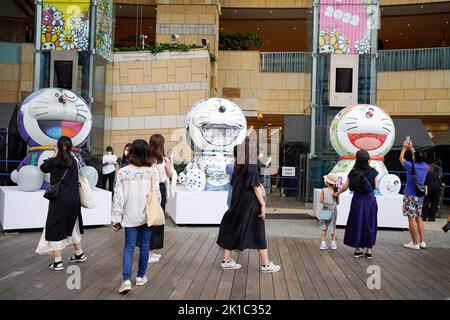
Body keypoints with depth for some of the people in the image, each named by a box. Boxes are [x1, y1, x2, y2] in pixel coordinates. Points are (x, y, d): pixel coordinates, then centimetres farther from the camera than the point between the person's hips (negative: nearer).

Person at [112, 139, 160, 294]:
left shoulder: (122, 172, -6)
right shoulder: (152, 171, -7)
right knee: (144, 245, 13)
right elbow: (156, 194, -6)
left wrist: (116, 218, 0)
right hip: (147, 215, 0)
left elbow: (118, 196, -5)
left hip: (130, 216, 0)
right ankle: (141, 276, 25)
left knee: (128, 247, 6)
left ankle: (126, 279, -8)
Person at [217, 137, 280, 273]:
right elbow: (256, 186, -18)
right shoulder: (251, 165, -14)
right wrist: (263, 204, -16)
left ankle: (227, 260, 15)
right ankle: (266, 264, 9)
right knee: (257, 232, 1)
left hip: (238, 201, 8)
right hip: (250, 202, -7)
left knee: (233, 229, 11)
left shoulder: (238, 165, 8)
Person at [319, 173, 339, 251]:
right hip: (333, 209, 1)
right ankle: (333, 243, 20)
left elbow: (321, 201, -11)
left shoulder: (323, 190, -9)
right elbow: (337, 202, -2)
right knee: (332, 227, 14)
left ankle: (323, 243, 2)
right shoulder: (335, 191, -5)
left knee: (323, 228, 7)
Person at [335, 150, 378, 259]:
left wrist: (337, 193, 19)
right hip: (370, 200, -1)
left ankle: (358, 249, 16)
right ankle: (369, 250, 12)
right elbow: (376, 187, -4)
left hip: (357, 200, 1)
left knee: (357, 223, 10)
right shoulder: (372, 171, -6)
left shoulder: (353, 172, -2)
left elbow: (345, 187, 3)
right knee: (369, 223, 9)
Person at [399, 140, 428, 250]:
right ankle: (422, 242, 17)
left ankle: (415, 243, 4)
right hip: (420, 196, 6)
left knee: (412, 219, -1)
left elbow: (401, 158, 5)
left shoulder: (411, 166, -14)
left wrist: (404, 148, 20)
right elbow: (418, 157, 21)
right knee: (419, 218, 16)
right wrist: (411, 147, 31)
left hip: (410, 196, -6)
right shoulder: (425, 166, 1)